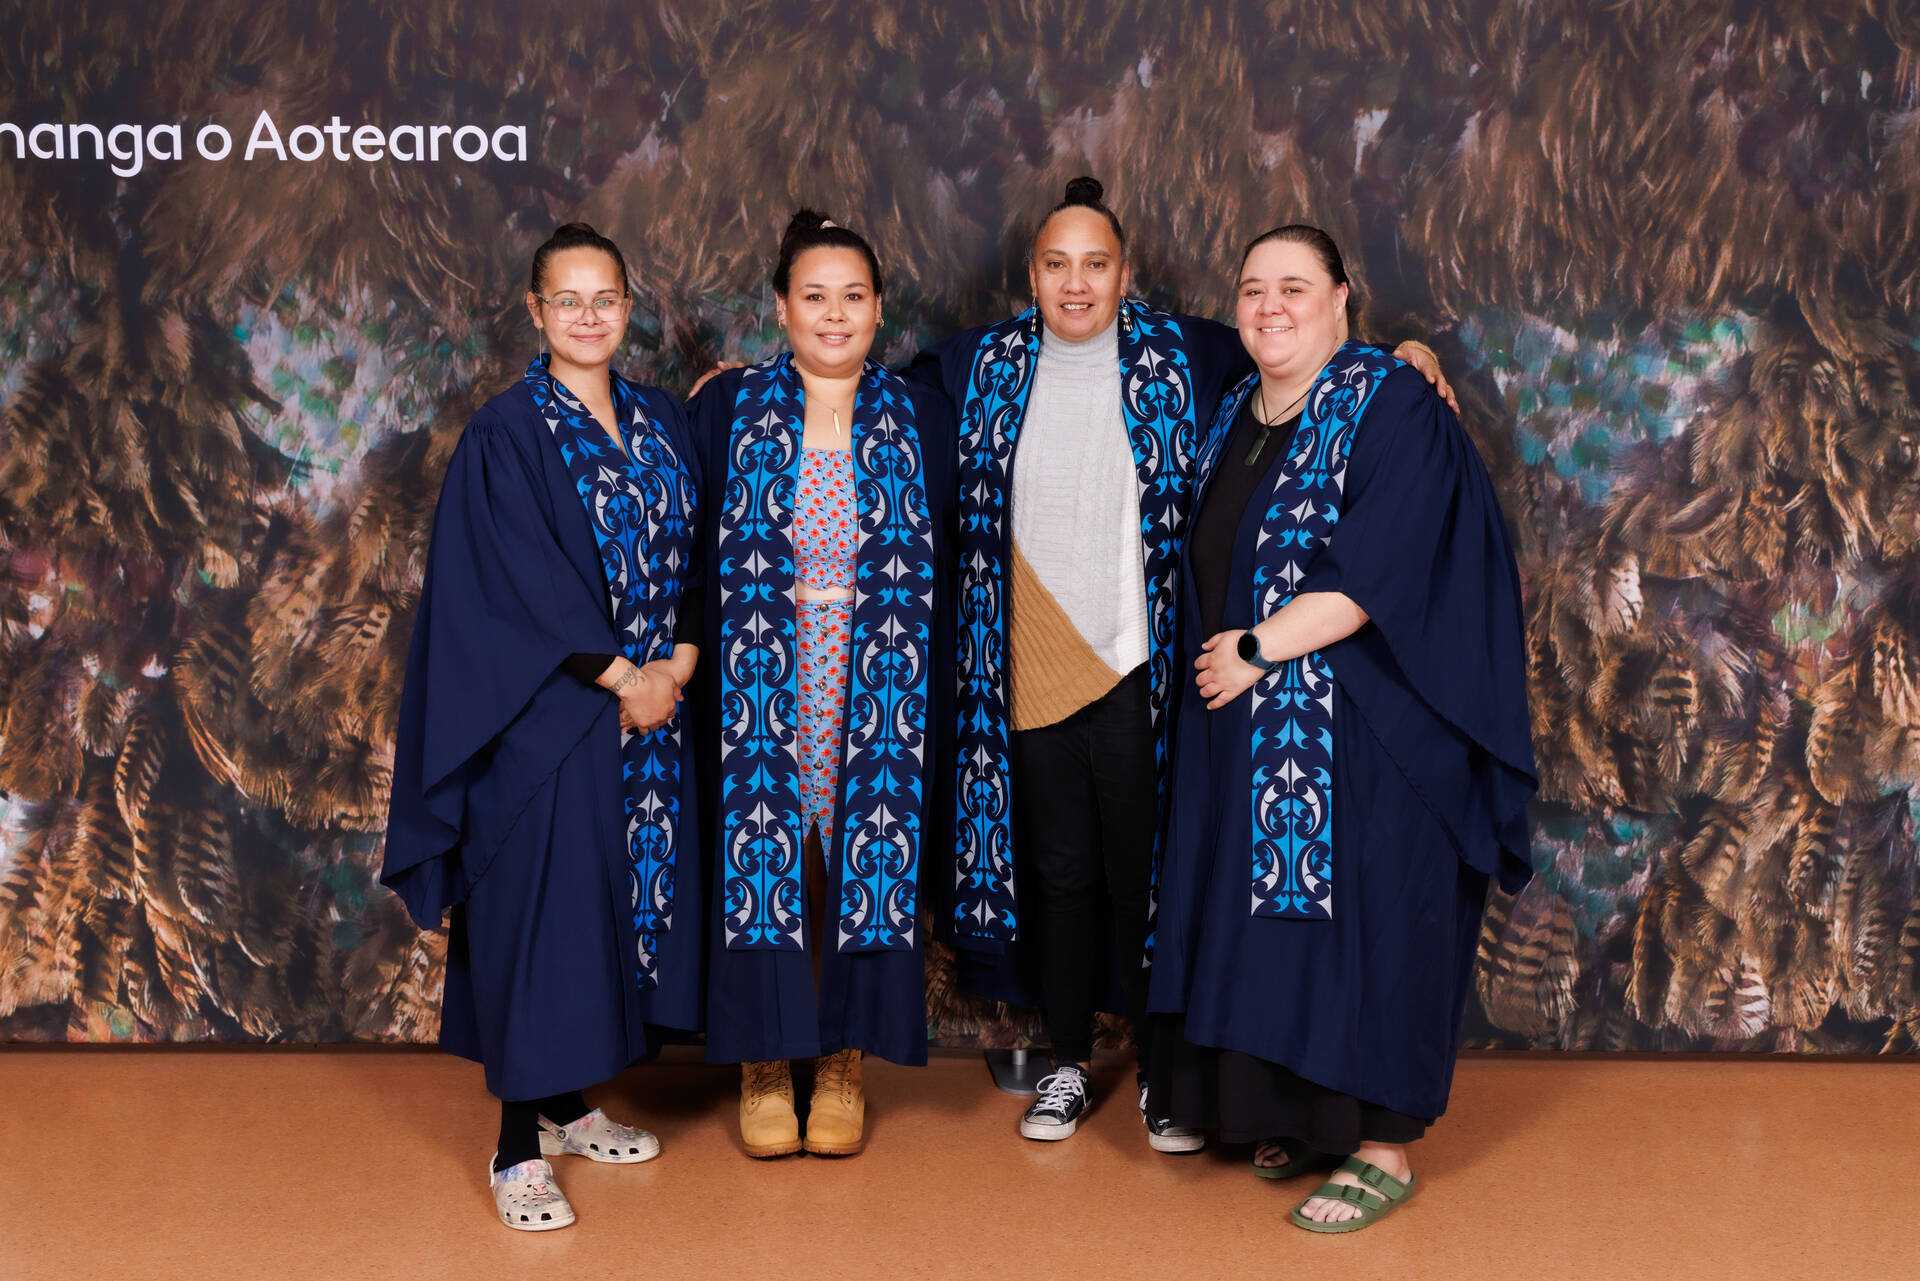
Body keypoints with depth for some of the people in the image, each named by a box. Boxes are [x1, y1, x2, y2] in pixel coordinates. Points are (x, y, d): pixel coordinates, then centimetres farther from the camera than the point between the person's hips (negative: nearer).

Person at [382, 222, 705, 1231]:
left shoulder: (661, 422, 10)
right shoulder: (507, 433, -8)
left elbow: (694, 550, 8)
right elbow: (527, 579, -14)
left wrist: (682, 658, -7)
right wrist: (621, 677, -15)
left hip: (652, 703, 6)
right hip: (547, 713, -6)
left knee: (625, 892, 10)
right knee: (540, 903, -4)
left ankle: (568, 1106, 25)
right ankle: (518, 1148, 4)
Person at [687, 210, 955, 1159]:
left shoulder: (921, 420, 6)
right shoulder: (727, 407, 4)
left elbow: (944, 571, 7)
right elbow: (696, 549, 4)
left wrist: (929, 697, 2)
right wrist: (699, 665, -3)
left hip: (877, 688, 1)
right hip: (762, 682, -1)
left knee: (868, 859, 2)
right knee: (763, 857, 0)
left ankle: (844, 1065, 16)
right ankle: (764, 1068, 14)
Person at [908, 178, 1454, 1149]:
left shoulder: (1184, 358, 1)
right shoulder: (982, 366, 7)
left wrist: (1401, 357, -1)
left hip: (1139, 669, -2)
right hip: (1031, 674, 2)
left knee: (1144, 873, 4)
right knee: (1058, 871, 11)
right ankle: (1069, 1063, 25)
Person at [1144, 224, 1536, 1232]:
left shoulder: (1392, 408, -10)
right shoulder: (1233, 416, 13)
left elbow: (1375, 569, -20)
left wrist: (1256, 649, -18)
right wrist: (1219, 653, 8)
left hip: (1360, 731, -7)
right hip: (1243, 728, 7)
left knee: (1358, 914, -3)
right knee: (1265, 918, 10)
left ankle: (1384, 1147, 7)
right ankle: (1299, 1112, 24)